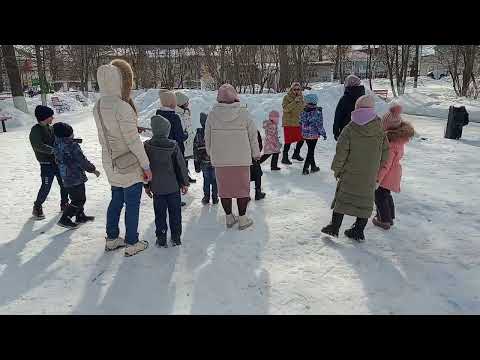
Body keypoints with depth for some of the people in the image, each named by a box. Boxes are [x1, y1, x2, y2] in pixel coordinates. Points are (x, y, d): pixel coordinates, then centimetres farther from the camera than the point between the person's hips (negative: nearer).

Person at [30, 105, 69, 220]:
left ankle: (64, 204, 26)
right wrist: (53, 150, -28)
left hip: (58, 161, 7)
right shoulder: (36, 130, -10)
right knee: (46, 187, -4)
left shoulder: (51, 128, 10)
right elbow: (38, 146, -22)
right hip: (46, 164, -6)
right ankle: (37, 207, 15)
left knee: (64, 184, 10)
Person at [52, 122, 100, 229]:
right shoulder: (72, 145, -21)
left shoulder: (56, 145, 5)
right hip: (76, 177, -9)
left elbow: (58, 160, 17)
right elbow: (82, 161, -17)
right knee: (78, 200, 0)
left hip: (66, 177, 9)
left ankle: (80, 216, 32)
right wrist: (93, 169, -5)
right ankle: (64, 219, 2)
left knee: (80, 198, 21)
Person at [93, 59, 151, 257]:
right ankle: (132, 244, 20)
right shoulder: (122, 107, -24)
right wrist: (146, 165, -12)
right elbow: (133, 141, -20)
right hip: (130, 166, -8)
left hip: (111, 165, 8)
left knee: (116, 200, 21)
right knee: (132, 205, 7)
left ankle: (112, 239, 34)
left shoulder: (98, 106, 1)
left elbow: (103, 136, 9)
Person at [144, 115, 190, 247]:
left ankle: (161, 239, 16)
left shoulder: (147, 146, -7)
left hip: (156, 188, 1)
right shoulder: (173, 146, -11)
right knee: (175, 213, 11)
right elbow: (181, 166, -5)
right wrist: (185, 183, 7)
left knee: (160, 214, 10)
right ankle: (176, 238, 19)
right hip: (173, 187, -1)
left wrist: (146, 185, 11)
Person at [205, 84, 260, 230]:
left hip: (220, 159, 2)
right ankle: (242, 219, 17)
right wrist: (256, 153, 13)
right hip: (242, 158, -1)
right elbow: (253, 134, -1)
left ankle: (229, 218, 24)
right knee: (242, 188, 10)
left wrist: (210, 153, 21)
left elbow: (207, 137, 4)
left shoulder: (212, 114, -4)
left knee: (224, 188, 13)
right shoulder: (243, 112, -8)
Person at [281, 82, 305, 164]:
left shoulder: (300, 98, 10)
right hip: (288, 123, -6)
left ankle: (296, 154, 33)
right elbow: (286, 109, -23)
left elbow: (303, 109, 18)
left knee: (301, 139, 13)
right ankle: (285, 158, 3)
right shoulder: (287, 98, -8)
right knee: (288, 140, -7)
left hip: (298, 123, 6)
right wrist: (294, 101, -28)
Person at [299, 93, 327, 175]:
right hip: (314, 135, -5)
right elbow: (320, 125, -13)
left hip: (305, 135, 5)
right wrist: (323, 134, -1)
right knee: (311, 151, 2)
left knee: (310, 150, 18)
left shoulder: (303, 112, -1)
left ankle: (313, 166, 29)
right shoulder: (318, 112, -15)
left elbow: (301, 123, 7)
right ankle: (305, 169, 0)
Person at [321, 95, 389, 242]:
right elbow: (385, 151, 5)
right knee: (365, 200, 12)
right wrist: (379, 166, 18)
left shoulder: (349, 129, -13)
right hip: (370, 175, 3)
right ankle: (359, 231, 17)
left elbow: (341, 152, -11)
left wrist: (336, 169, 0)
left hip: (350, 173, -2)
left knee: (343, 197, 9)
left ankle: (334, 226, 13)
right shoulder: (379, 129, -2)